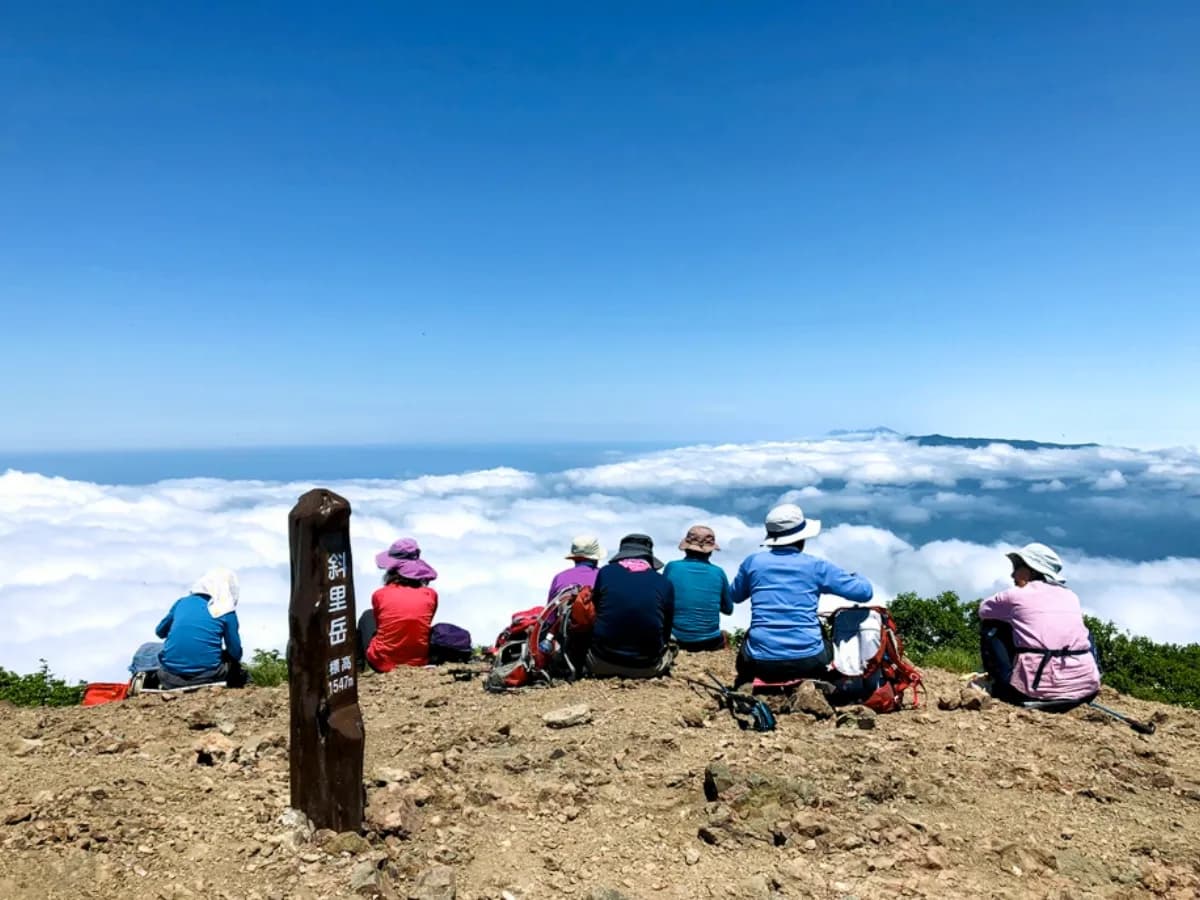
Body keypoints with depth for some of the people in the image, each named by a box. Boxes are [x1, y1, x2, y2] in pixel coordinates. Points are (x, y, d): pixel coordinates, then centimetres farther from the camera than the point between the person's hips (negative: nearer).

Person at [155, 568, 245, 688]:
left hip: (171, 679, 1)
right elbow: (236, 654, 2)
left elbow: (160, 632, 23)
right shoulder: (227, 612, 0)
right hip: (206, 677, -1)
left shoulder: (182, 602, 9)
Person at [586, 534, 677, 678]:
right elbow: (665, 633, 4)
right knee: (670, 644, 30)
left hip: (603, 662, -1)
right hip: (647, 668, 1)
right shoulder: (665, 584, -6)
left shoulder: (605, 573, -5)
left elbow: (593, 613, 7)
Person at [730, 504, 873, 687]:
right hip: (808, 662, 0)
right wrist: (855, 576, 22)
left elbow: (735, 596, 16)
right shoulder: (816, 567, -3)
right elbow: (865, 592, 1)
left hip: (762, 663, 0)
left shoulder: (753, 562, 0)